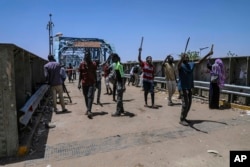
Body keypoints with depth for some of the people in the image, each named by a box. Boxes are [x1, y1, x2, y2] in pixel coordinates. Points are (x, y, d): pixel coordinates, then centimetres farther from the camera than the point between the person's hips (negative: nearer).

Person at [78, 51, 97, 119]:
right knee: (86, 97, 11)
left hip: (91, 83, -2)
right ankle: (88, 109, 24)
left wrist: (96, 82, 6)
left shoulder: (93, 64, 4)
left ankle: (89, 111, -20)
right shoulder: (81, 64, 4)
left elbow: (95, 74, 8)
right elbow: (80, 74, 4)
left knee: (90, 96, -13)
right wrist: (79, 83, -2)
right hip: (84, 83, 2)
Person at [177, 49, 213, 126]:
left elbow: (199, 61, 18)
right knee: (185, 103, -10)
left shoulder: (191, 64, 10)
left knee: (189, 103, 11)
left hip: (189, 87, 8)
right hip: (183, 87, -8)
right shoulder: (181, 65, -11)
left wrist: (208, 54, 12)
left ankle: (184, 118, 24)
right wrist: (182, 58, -55)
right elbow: (178, 65, -35)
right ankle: (181, 120, 1)